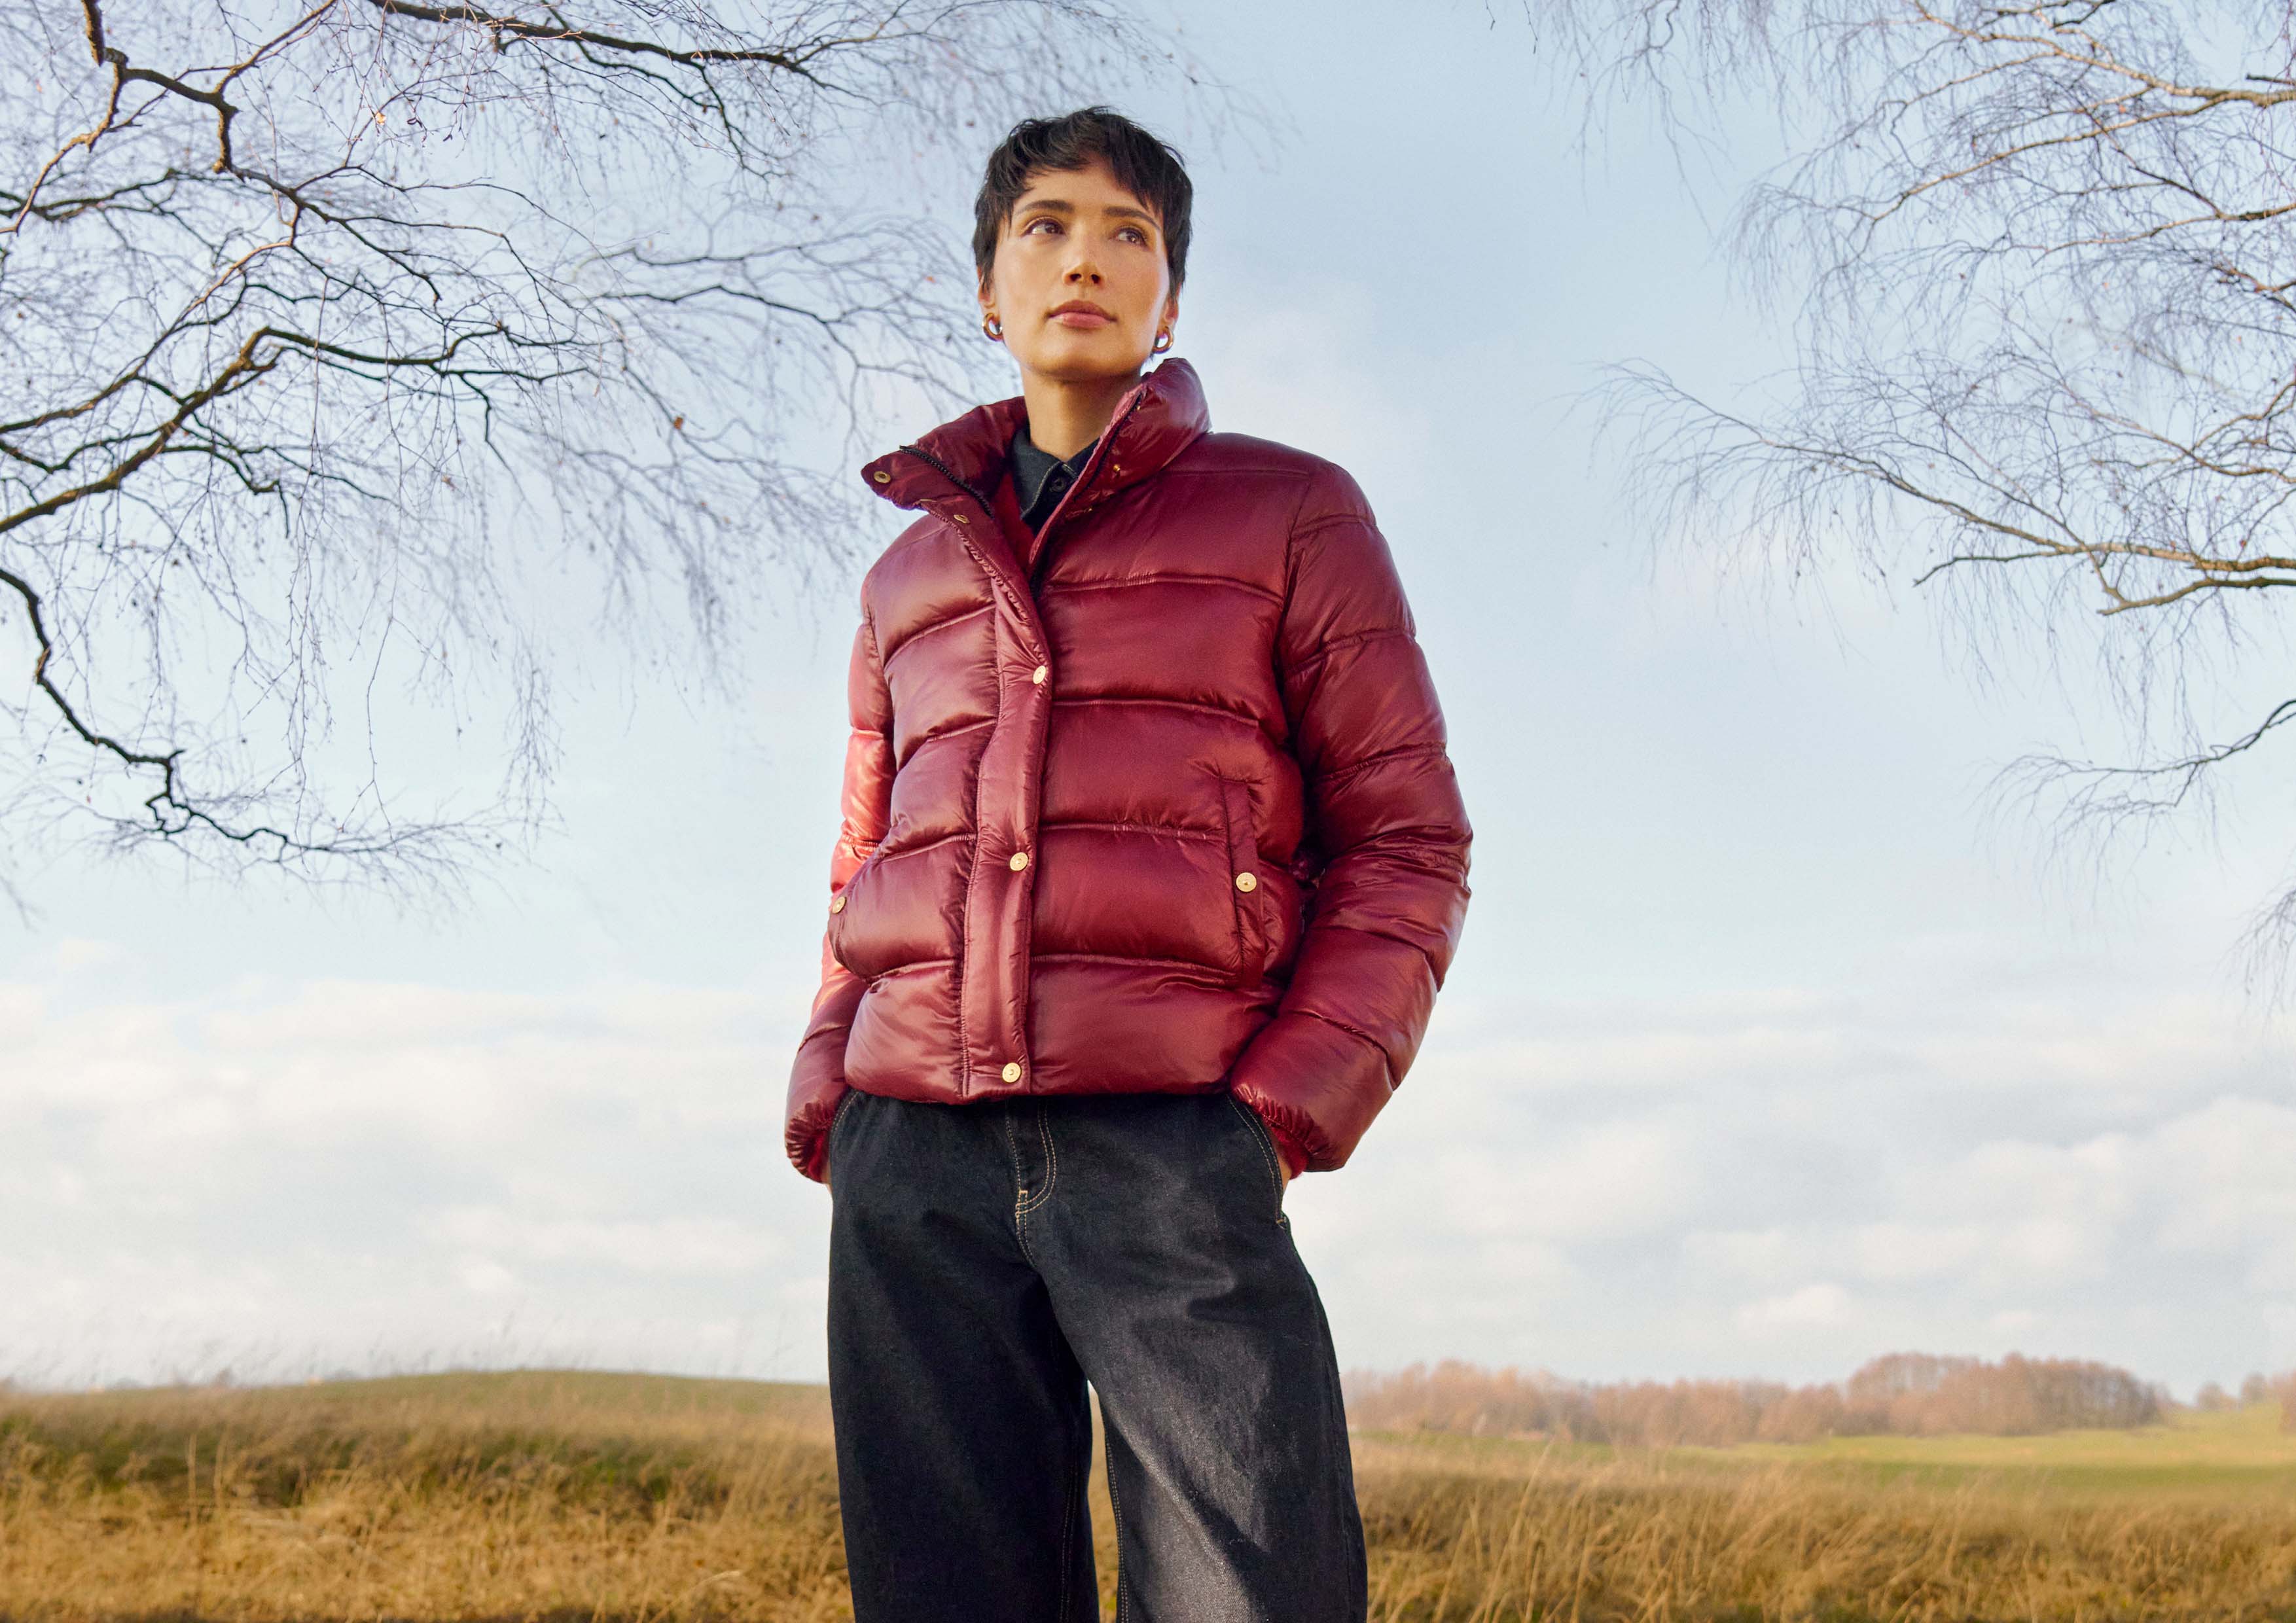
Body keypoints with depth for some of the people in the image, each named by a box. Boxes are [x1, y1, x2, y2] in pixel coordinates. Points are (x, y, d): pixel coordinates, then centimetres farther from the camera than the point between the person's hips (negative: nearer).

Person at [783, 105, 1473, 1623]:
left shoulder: (1290, 511, 11)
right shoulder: (911, 572, 24)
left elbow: (1406, 840, 6)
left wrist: (1286, 1109, -7)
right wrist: (826, 1094, 10)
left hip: (1174, 1147, -3)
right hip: (914, 1164, 4)